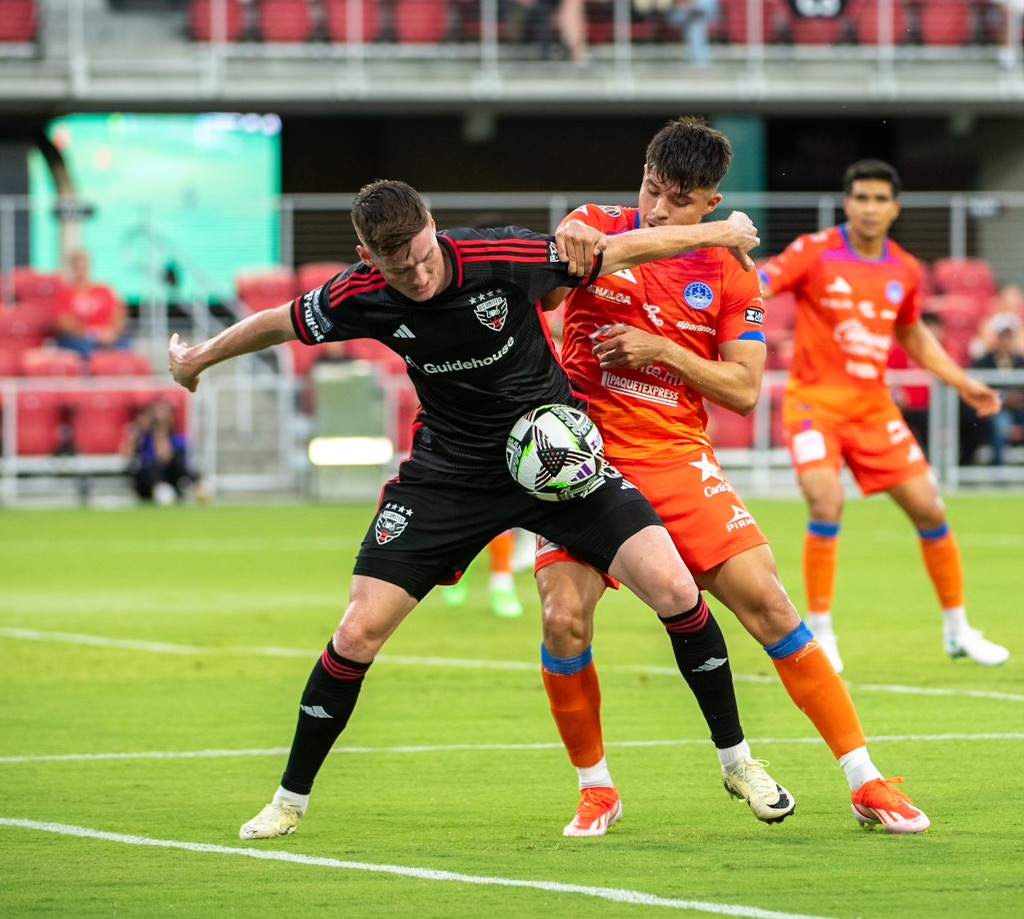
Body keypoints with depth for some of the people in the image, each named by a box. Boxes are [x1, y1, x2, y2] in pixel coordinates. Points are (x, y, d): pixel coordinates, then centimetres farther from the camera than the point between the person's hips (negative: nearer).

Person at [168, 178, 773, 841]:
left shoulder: (504, 258, -22)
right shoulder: (360, 298, -16)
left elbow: (623, 250, -9)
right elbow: (276, 324, 5)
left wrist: (720, 232, 1)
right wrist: (198, 358, 20)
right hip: (448, 473, 1)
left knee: (673, 590, -15)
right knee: (359, 632, -8)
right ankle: (292, 798, 11)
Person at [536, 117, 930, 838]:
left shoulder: (730, 275, 2)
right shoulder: (594, 229, 1)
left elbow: (743, 390, 0)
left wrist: (662, 350, -13)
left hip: (678, 456, 1)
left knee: (768, 603, -8)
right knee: (564, 619, -17)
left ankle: (866, 783, -1)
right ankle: (595, 789, 6)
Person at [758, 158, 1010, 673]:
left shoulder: (905, 272, 5)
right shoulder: (815, 253, -9)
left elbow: (914, 337, 21)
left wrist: (964, 385, 16)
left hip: (873, 407, 5)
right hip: (815, 400, -5)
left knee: (929, 509, 3)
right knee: (827, 504, -23)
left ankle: (958, 631, 19)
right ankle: (819, 633, -7)